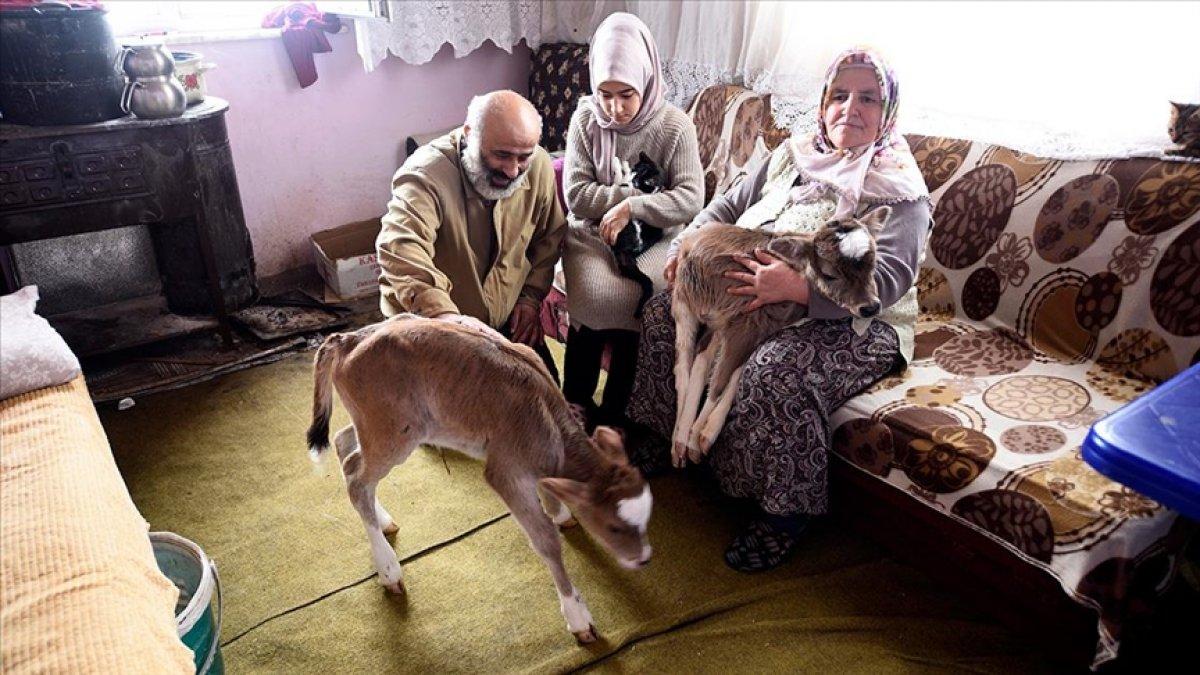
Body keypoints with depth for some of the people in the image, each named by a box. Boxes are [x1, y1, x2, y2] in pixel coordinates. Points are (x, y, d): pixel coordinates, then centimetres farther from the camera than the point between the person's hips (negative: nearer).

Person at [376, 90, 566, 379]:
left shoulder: (539, 166, -11)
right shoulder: (426, 175, -29)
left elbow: (549, 237, 6)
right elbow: (399, 248, -46)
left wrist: (531, 297, -1)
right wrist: (444, 313, -60)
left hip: (506, 322, 5)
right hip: (429, 326, -4)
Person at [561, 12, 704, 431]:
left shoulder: (675, 126, -5)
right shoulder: (585, 120, -2)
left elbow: (690, 199, -12)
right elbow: (577, 197, -7)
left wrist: (631, 207, -22)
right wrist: (638, 191, -14)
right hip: (591, 236, 1)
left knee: (627, 299, -28)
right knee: (596, 294, -29)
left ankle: (613, 410, -6)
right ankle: (576, 398, -5)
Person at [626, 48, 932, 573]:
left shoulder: (900, 188, -7)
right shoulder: (792, 156, 13)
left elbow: (889, 276, -20)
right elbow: (729, 206, 18)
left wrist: (798, 287, -34)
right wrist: (691, 245, -4)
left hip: (854, 320, -7)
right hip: (753, 294, 7)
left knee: (775, 369, -36)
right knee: (665, 313, -4)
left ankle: (783, 511, -15)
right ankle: (663, 436, 13)